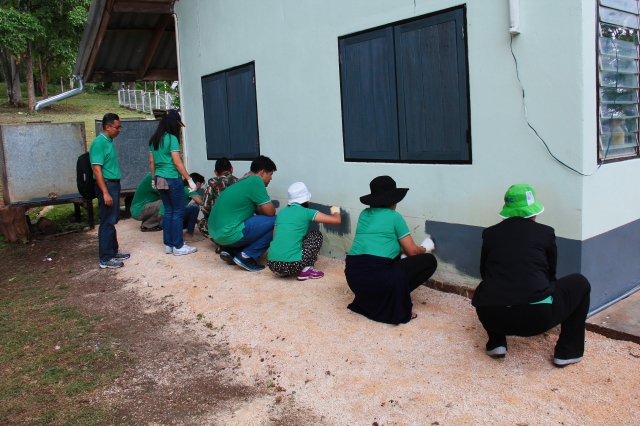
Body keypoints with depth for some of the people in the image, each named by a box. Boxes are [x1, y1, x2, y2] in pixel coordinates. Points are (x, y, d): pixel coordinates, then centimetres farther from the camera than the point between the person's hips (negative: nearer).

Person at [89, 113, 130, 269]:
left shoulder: (109, 142, 13)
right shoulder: (99, 143, -15)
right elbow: (97, 169, -20)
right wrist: (105, 193, -24)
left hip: (114, 184, 10)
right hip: (106, 185, -10)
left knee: (112, 221, 16)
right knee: (107, 222, -5)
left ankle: (113, 251, 26)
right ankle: (105, 259, 1)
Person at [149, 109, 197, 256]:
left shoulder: (154, 139, 10)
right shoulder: (172, 138, -12)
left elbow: (151, 161, 14)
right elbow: (177, 162, -15)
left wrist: (154, 179, 23)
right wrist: (189, 180, -11)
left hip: (160, 179, 8)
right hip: (172, 179, -8)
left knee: (168, 211, 14)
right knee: (178, 212, 0)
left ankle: (168, 245, 18)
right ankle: (178, 247, 4)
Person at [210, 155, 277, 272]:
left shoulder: (245, 181, 17)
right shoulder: (255, 181, -11)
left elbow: (258, 210, 25)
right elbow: (270, 212, -9)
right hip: (229, 233, -10)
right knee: (275, 221, -7)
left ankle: (231, 251, 14)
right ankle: (247, 256, -5)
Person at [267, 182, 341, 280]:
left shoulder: (281, 212, 16)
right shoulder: (306, 212, 1)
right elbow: (337, 220, 1)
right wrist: (335, 211, 26)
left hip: (272, 264, 5)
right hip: (292, 265, -5)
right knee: (317, 235, 17)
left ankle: (282, 271, 18)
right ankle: (306, 270, 10)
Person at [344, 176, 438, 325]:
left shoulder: (364, 214, 19)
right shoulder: (394, 216, 2)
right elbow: (412, 251, 7)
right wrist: (424, 249, 30)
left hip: (353, 276, 8)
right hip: (376, 277, -7)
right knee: (429, 260, 8)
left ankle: (368, 299, 20)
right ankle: (395, 303, 4)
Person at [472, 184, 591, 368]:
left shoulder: (490, 233, 13)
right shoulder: (545, 233, 10)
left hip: (491, 317, 3)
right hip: (537, 317, -2)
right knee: (580, 283, 23)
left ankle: (496, 343, 21)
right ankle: (568, 352, 21)